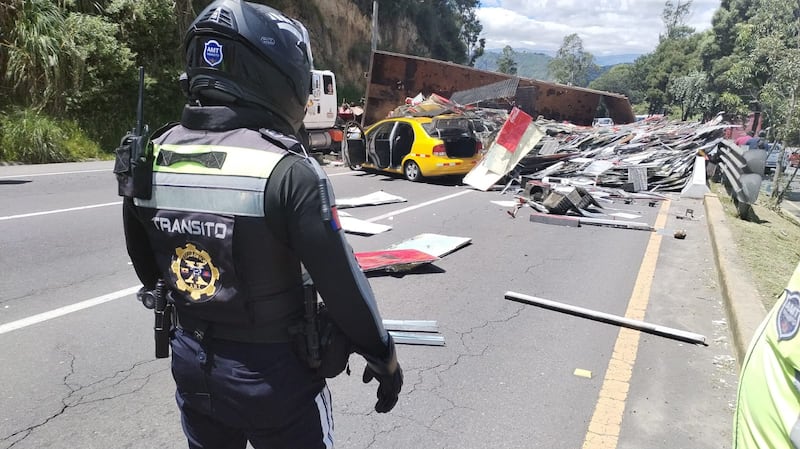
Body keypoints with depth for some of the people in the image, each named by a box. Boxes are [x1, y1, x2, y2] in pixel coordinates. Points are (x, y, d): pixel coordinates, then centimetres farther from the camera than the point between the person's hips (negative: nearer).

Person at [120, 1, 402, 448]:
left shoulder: (149, 157, -6)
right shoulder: (287, 171, -25)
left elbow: (147, 267, 8)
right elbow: (342, 283, -20)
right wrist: (383, 356, -4)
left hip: (190, 361, 5)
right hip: (272, 371, -5)